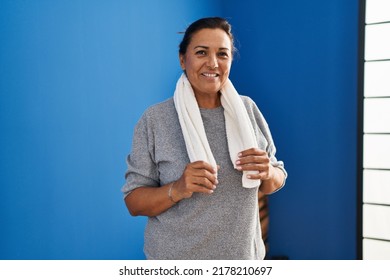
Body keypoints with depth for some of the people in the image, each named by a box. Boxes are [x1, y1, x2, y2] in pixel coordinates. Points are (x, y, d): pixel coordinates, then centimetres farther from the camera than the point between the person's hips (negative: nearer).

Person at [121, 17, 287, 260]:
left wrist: (268, 173, -19)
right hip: (175, 258, -3)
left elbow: (275, 181, 3)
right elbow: (134, 202, -11)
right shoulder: (155, 119, -14)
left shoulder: (247, 109, -4)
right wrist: (177, 190, -29)